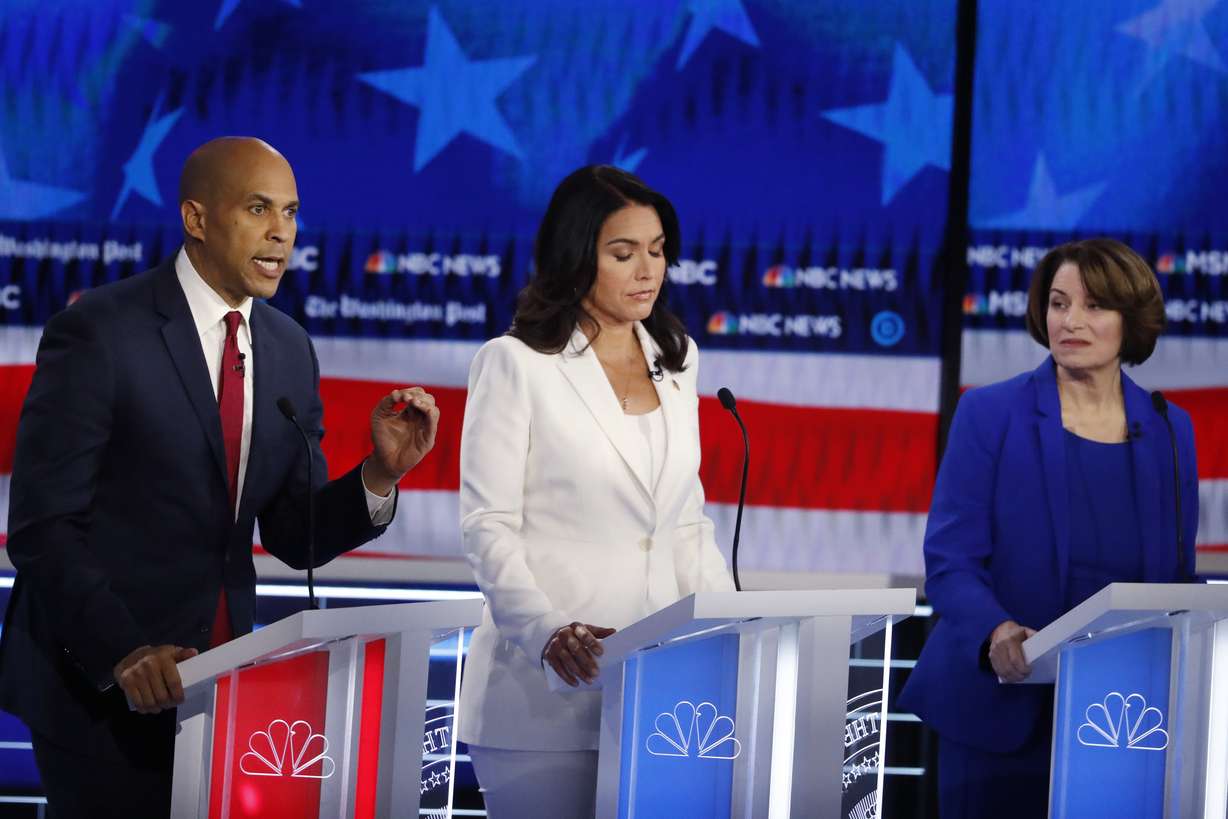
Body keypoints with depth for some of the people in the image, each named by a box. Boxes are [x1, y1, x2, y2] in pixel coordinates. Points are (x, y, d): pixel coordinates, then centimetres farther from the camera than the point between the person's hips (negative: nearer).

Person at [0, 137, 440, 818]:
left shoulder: (290, 351, 8)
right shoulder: (97, 333, -12)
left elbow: (294, 538, 10)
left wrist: (379, 474, -8)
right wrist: (123, 654, -25)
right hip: (97, 683, -6)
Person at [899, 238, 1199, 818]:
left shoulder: (1170, 431, 9)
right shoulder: (989, 414, -1)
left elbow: (1176, 576, 13)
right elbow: (949, 559, -7)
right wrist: (995, 633, -27)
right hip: (1003, 711, -3)